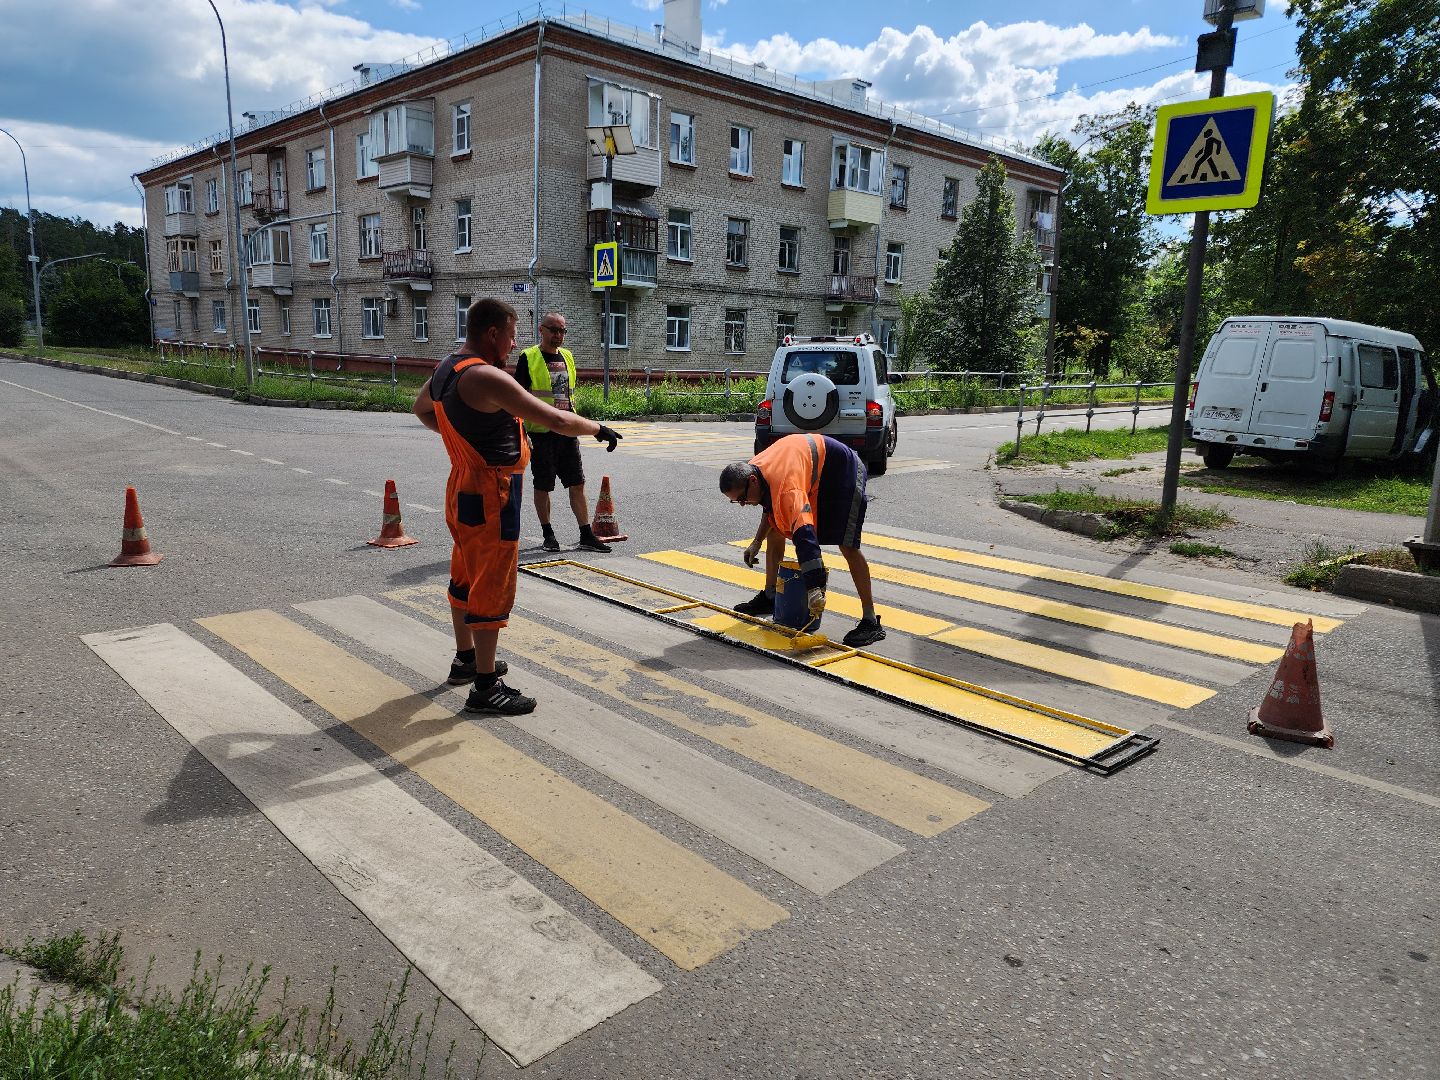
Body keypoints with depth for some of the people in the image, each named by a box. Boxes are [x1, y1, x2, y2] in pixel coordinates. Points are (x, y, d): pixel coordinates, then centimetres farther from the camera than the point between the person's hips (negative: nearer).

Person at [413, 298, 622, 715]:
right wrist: (598, 429, -9)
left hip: (463, 486, 10)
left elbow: (421, 408, 28)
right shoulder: (486, 377, -22)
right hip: (491, 496, -10)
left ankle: (466, 658, 37)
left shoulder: (446, 369, 8)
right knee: (493, 588, -4)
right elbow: (555, 419, -24)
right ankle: (485, 687, 3)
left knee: (465, 577, 21)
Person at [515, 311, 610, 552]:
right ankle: (548, 534, 18)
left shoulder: (567, 357, 13)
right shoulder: (528, 358, -5)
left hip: (567, 432, 5)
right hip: (540, 432, -5)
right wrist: (522, 433, -12)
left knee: (577, 484, 3)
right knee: (543, 486, 5)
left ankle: (586, 535, 7)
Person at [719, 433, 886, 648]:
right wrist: (757, 542, 7)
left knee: (848, 546, -19)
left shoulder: (786, 488, -41)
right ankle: (769, 597, 23)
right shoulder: (752, 469, -12)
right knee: (774, 529, 11)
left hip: (843, 470, -10)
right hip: (814, 472, 10)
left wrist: (814, 590, -55)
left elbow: (805, 538, -50)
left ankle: (871, 622, -15)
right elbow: (770, 506, 10)